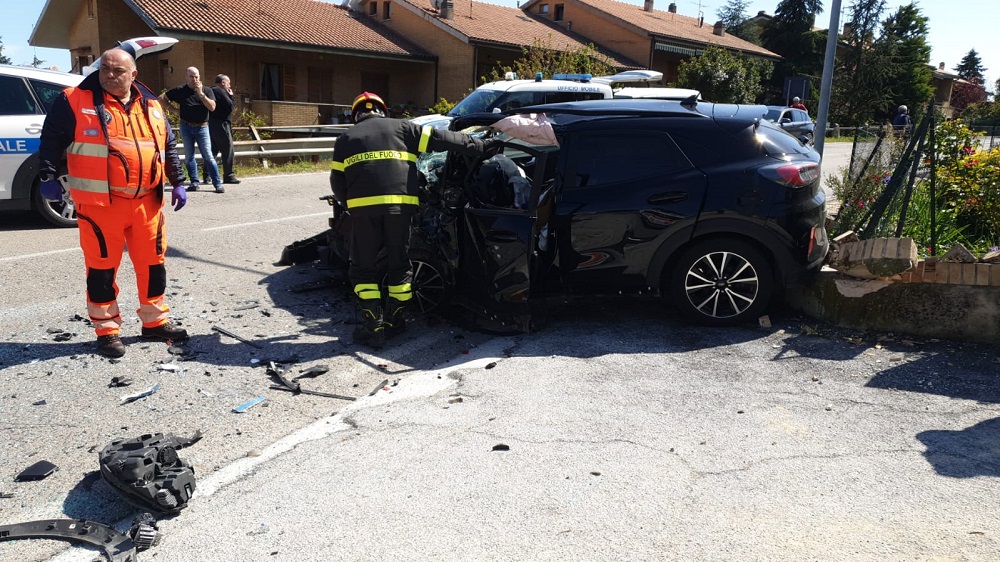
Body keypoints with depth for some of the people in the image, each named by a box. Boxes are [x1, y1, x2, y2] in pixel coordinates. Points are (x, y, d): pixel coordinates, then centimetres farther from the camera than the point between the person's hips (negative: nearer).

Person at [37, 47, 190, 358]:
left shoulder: (151, 106, 11)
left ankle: (155, 321, 25)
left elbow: (169, 147, 17)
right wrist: (48, 176, -11)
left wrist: (178, 183, 13)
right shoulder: (75, 101, -2)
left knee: (152, 263, 10)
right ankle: (107, 329, 15)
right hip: (99, 203, -4)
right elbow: (52, 139, -2)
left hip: (146, 202, 4)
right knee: (102, 267, 3)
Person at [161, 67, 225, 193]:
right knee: (189, 156, 6)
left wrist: (201, 93, -17)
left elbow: (212, 107, -12)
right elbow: (161, 98, 10)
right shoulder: (180, 90, 3)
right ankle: (194, 183, 15)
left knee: (208, 156, -8)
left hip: (202, 127, -2)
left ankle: (218, 184, -7)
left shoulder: (207, 90, 2)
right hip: (186, 127, 2)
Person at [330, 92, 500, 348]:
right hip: (400, 203, 1)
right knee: (399, 263, 15)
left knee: (364, 267, 9)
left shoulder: (346, 139, 18)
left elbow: (337, 182, 16)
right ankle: (394, 320, 20)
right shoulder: (402, 128, 16)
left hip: (363, 206, 0)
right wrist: (479, 146, 16)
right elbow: (441, 139, 12)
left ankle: (373, 326, 3)